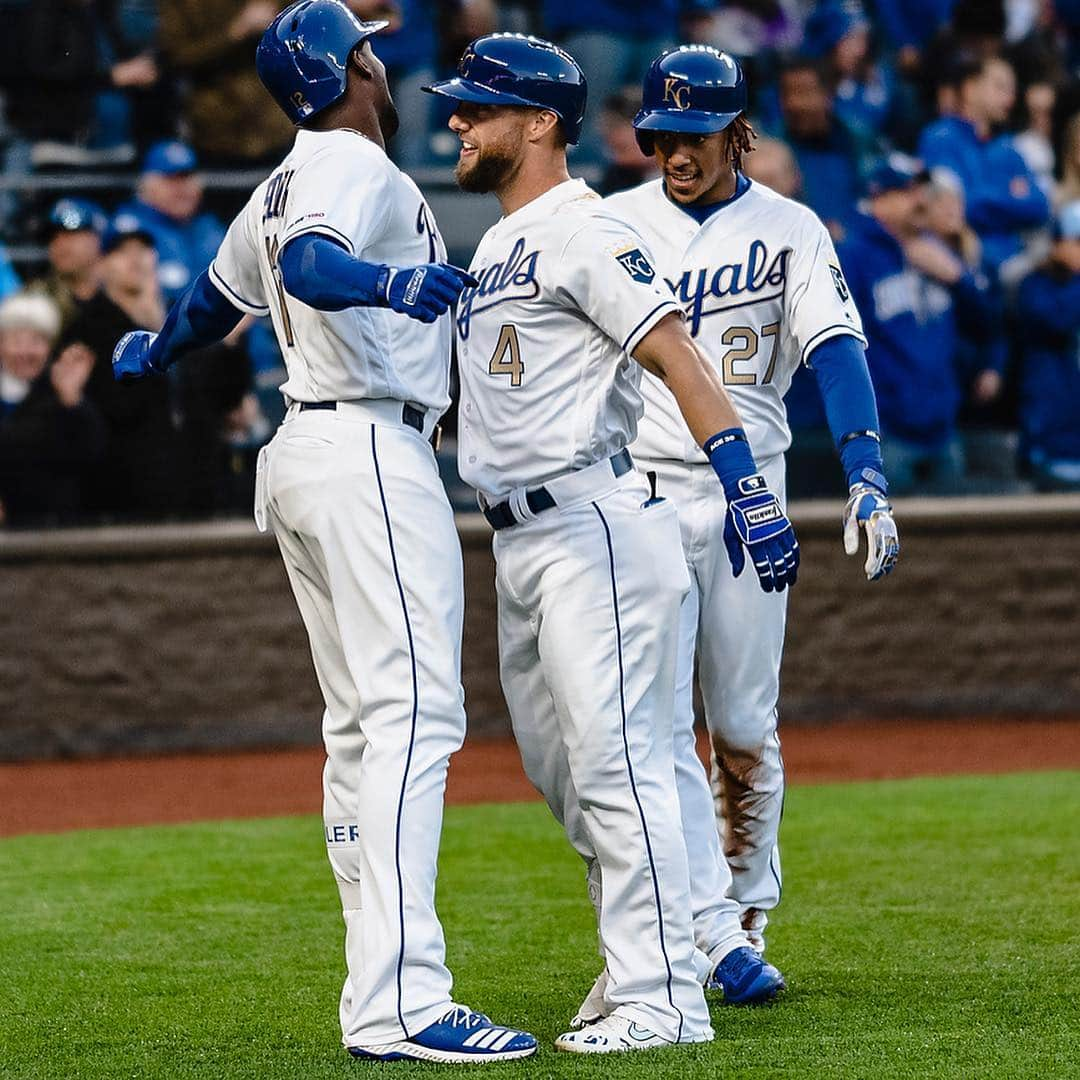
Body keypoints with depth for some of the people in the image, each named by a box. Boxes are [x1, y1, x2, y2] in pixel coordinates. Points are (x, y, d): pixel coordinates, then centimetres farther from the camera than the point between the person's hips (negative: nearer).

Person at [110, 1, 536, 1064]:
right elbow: (306, 264, -29)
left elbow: (218, 294, 37)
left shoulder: (282, 186, 19)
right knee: (413, 709, -18)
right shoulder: (351, 165, -8)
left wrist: (159, 349, 58)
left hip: (300, 455, 11)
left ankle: (378, 990, 9)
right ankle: (399, 1003, -28)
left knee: (361, 725, 11)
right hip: (369, 449, -11)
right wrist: (390, 280, -49)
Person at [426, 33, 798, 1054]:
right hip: (519, 541, 10)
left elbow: (676, 355, -19)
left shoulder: (584, 233, -10)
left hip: (595, 525, -10)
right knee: (558, 766, 14)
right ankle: (697, 937, 25)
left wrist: (743, 482, -29)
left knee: (615, 759, -11)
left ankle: (662, 999, -9)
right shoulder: (492, 250, 20)